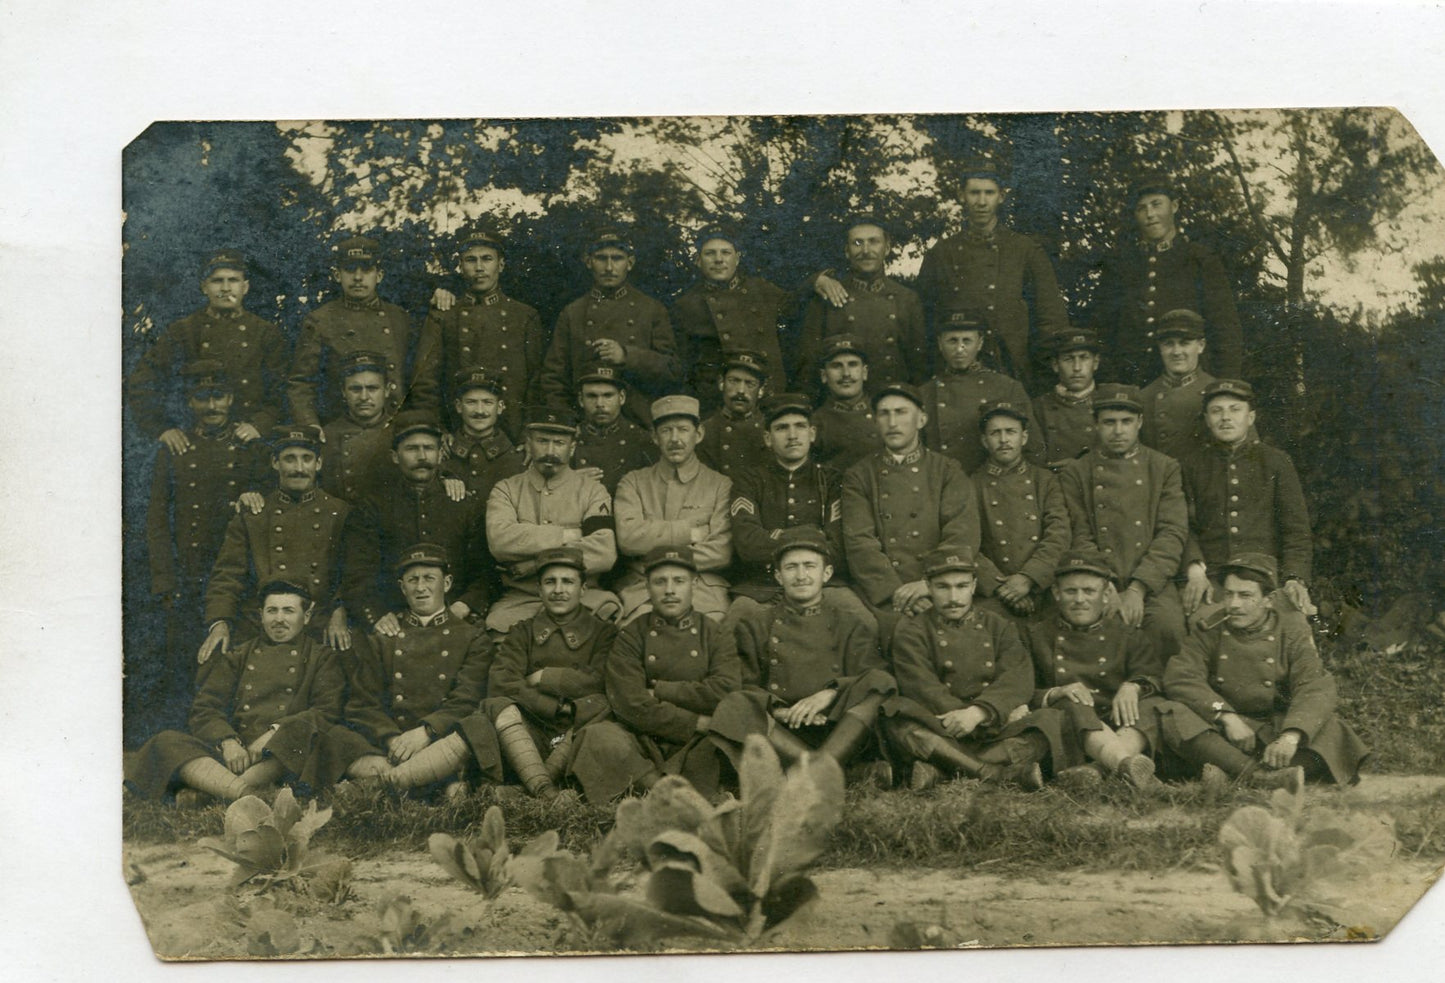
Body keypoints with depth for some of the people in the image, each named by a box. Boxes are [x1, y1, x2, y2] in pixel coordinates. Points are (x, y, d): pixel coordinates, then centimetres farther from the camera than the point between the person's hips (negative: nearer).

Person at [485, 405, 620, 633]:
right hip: (521, 598, 0)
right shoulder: (506, 490, 13)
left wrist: (533, 564, -9)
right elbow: (499, 540, -9)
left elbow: (604, 554, -7)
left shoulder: (592, 492, 10)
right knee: (497, 624, -34)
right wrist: (565, 536, -8)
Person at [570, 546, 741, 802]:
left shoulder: (715, 635, 10)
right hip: (643, 743, -1)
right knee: (600, 738, -31)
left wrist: (661, 691, -7)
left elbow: (727, 690, -8)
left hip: (696, 746, 1)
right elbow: (631, 705, -9)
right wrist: (697, 723, -12)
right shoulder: (630, 638, 5)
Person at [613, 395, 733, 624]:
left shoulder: (721, 487, 12)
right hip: (642, 588, 0)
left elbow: (721, 552, -1)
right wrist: (691, 532, -3)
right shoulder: (633, 483, 16)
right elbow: (628, 538, -2)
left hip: (702, 590, 0)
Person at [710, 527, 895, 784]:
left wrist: (830, 693, -16)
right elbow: (746, 685, 8)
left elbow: (876, 679, 2)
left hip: (843, 734, 0)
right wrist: (777, 710, -12)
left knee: (880, 682, -24)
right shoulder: (755, 623, 17)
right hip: (780, 732, 0)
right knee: (733, 707, -28)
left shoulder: (853, 623, 16)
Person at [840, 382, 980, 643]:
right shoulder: (858, 477, 14)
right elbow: (859, 543, 2)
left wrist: (929, 584, -14)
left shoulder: (948, 472, 15)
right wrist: (896, 591, -13)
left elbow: (963, 537, 2)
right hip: (881, 597, -1)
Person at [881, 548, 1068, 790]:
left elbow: (1017, 680, 0)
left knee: (1051, 721, -24)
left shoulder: (999, 628, 17)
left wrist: (978, 712, -23)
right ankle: (1004, 774, -39)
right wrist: (1002, 713, -16)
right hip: (940, 730, -2)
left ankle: (937, 769, -34)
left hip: (995, 732, 3)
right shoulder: (912, 632, 10)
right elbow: (922, 687, -6)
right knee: (897, 720, -32)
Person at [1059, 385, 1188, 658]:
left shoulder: (1165, 468, 14)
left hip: (1152, 584, 1)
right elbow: (1080, 541, 5)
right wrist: (1107, 593, -11)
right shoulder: (1075, 473, 12)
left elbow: (1173, 535, 3)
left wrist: (1137, 589, -11)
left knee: (1168, 627, -30)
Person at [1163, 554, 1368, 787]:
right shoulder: (1209, 632, 4)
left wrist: (1291, 736, -32)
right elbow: (1179, 678, -11)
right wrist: (1227, 717, -25)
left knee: (1331, 731, -27)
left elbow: (1316, 689, -12)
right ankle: (1256, 774, -47)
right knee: (1175, 721, -28)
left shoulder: (1292, 632, 2)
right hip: (1225, 736, 0)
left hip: (1277, 729, 1)